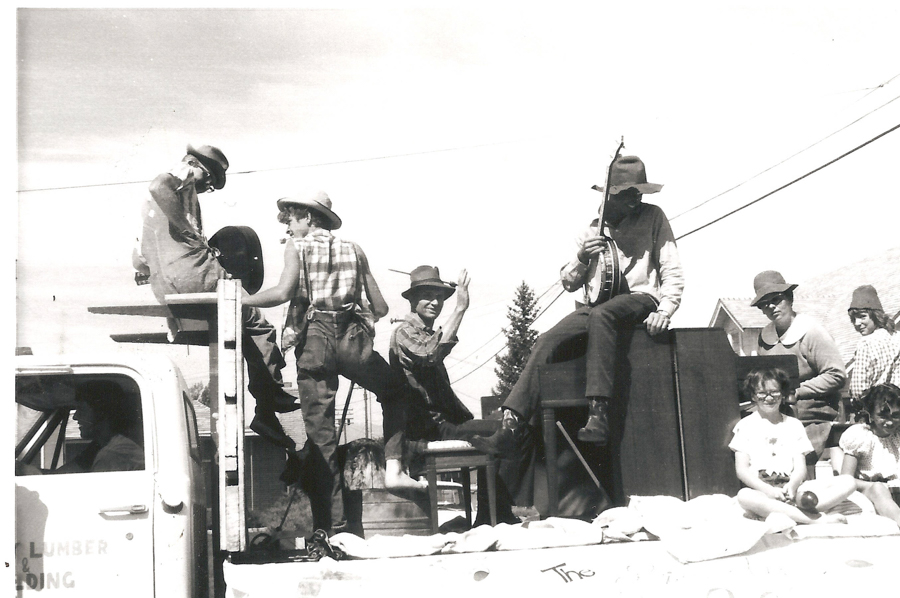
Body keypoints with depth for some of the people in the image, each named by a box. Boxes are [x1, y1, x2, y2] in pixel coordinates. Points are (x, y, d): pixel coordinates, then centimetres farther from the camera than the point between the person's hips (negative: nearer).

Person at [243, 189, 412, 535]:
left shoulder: (297, 247, 8)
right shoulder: (353, 250, 17)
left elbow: (283, 292, -12)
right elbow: (380, 308, 13)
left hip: (313, 339, -1)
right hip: (352, 338, 2)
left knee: (320, 434, 2)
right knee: (394, 395, 27)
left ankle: (332, 526, 2)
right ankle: (393, 469, 10)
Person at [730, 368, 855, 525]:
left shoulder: (794, 425, 18)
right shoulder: (746, 426, 10)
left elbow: (800, 467, 9)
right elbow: (741, 470, 1)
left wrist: (792, 486, -14)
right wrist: (768, 490, -15)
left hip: (793, 488, 4)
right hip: (762, 490, -4)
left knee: (848, 482, -16)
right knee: (744, 496, -40)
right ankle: (816, 518, -38)